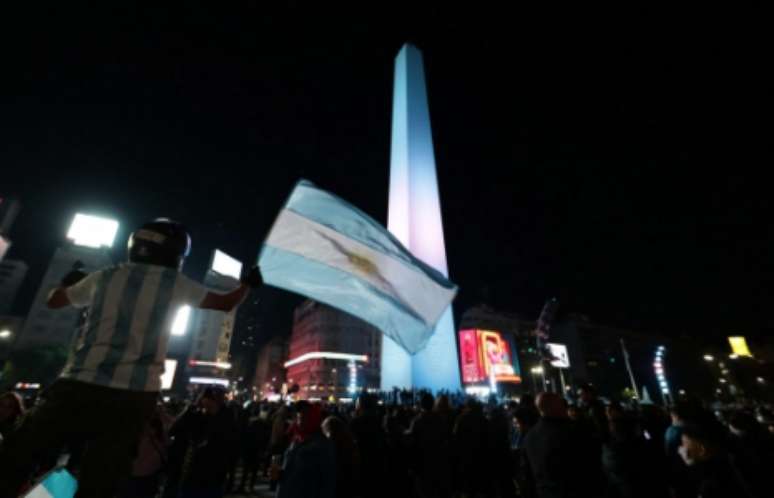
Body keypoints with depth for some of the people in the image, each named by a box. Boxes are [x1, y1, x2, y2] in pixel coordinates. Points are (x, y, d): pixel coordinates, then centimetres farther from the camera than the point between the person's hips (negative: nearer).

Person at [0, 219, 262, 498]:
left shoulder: (105, 276, 11)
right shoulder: (176, 283, 2)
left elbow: (54, 301, 29)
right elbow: (226, 304, 11)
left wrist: (69, 281, 50)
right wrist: (248, 283, 28)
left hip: (80, 384, 3)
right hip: (134, 393, -2)